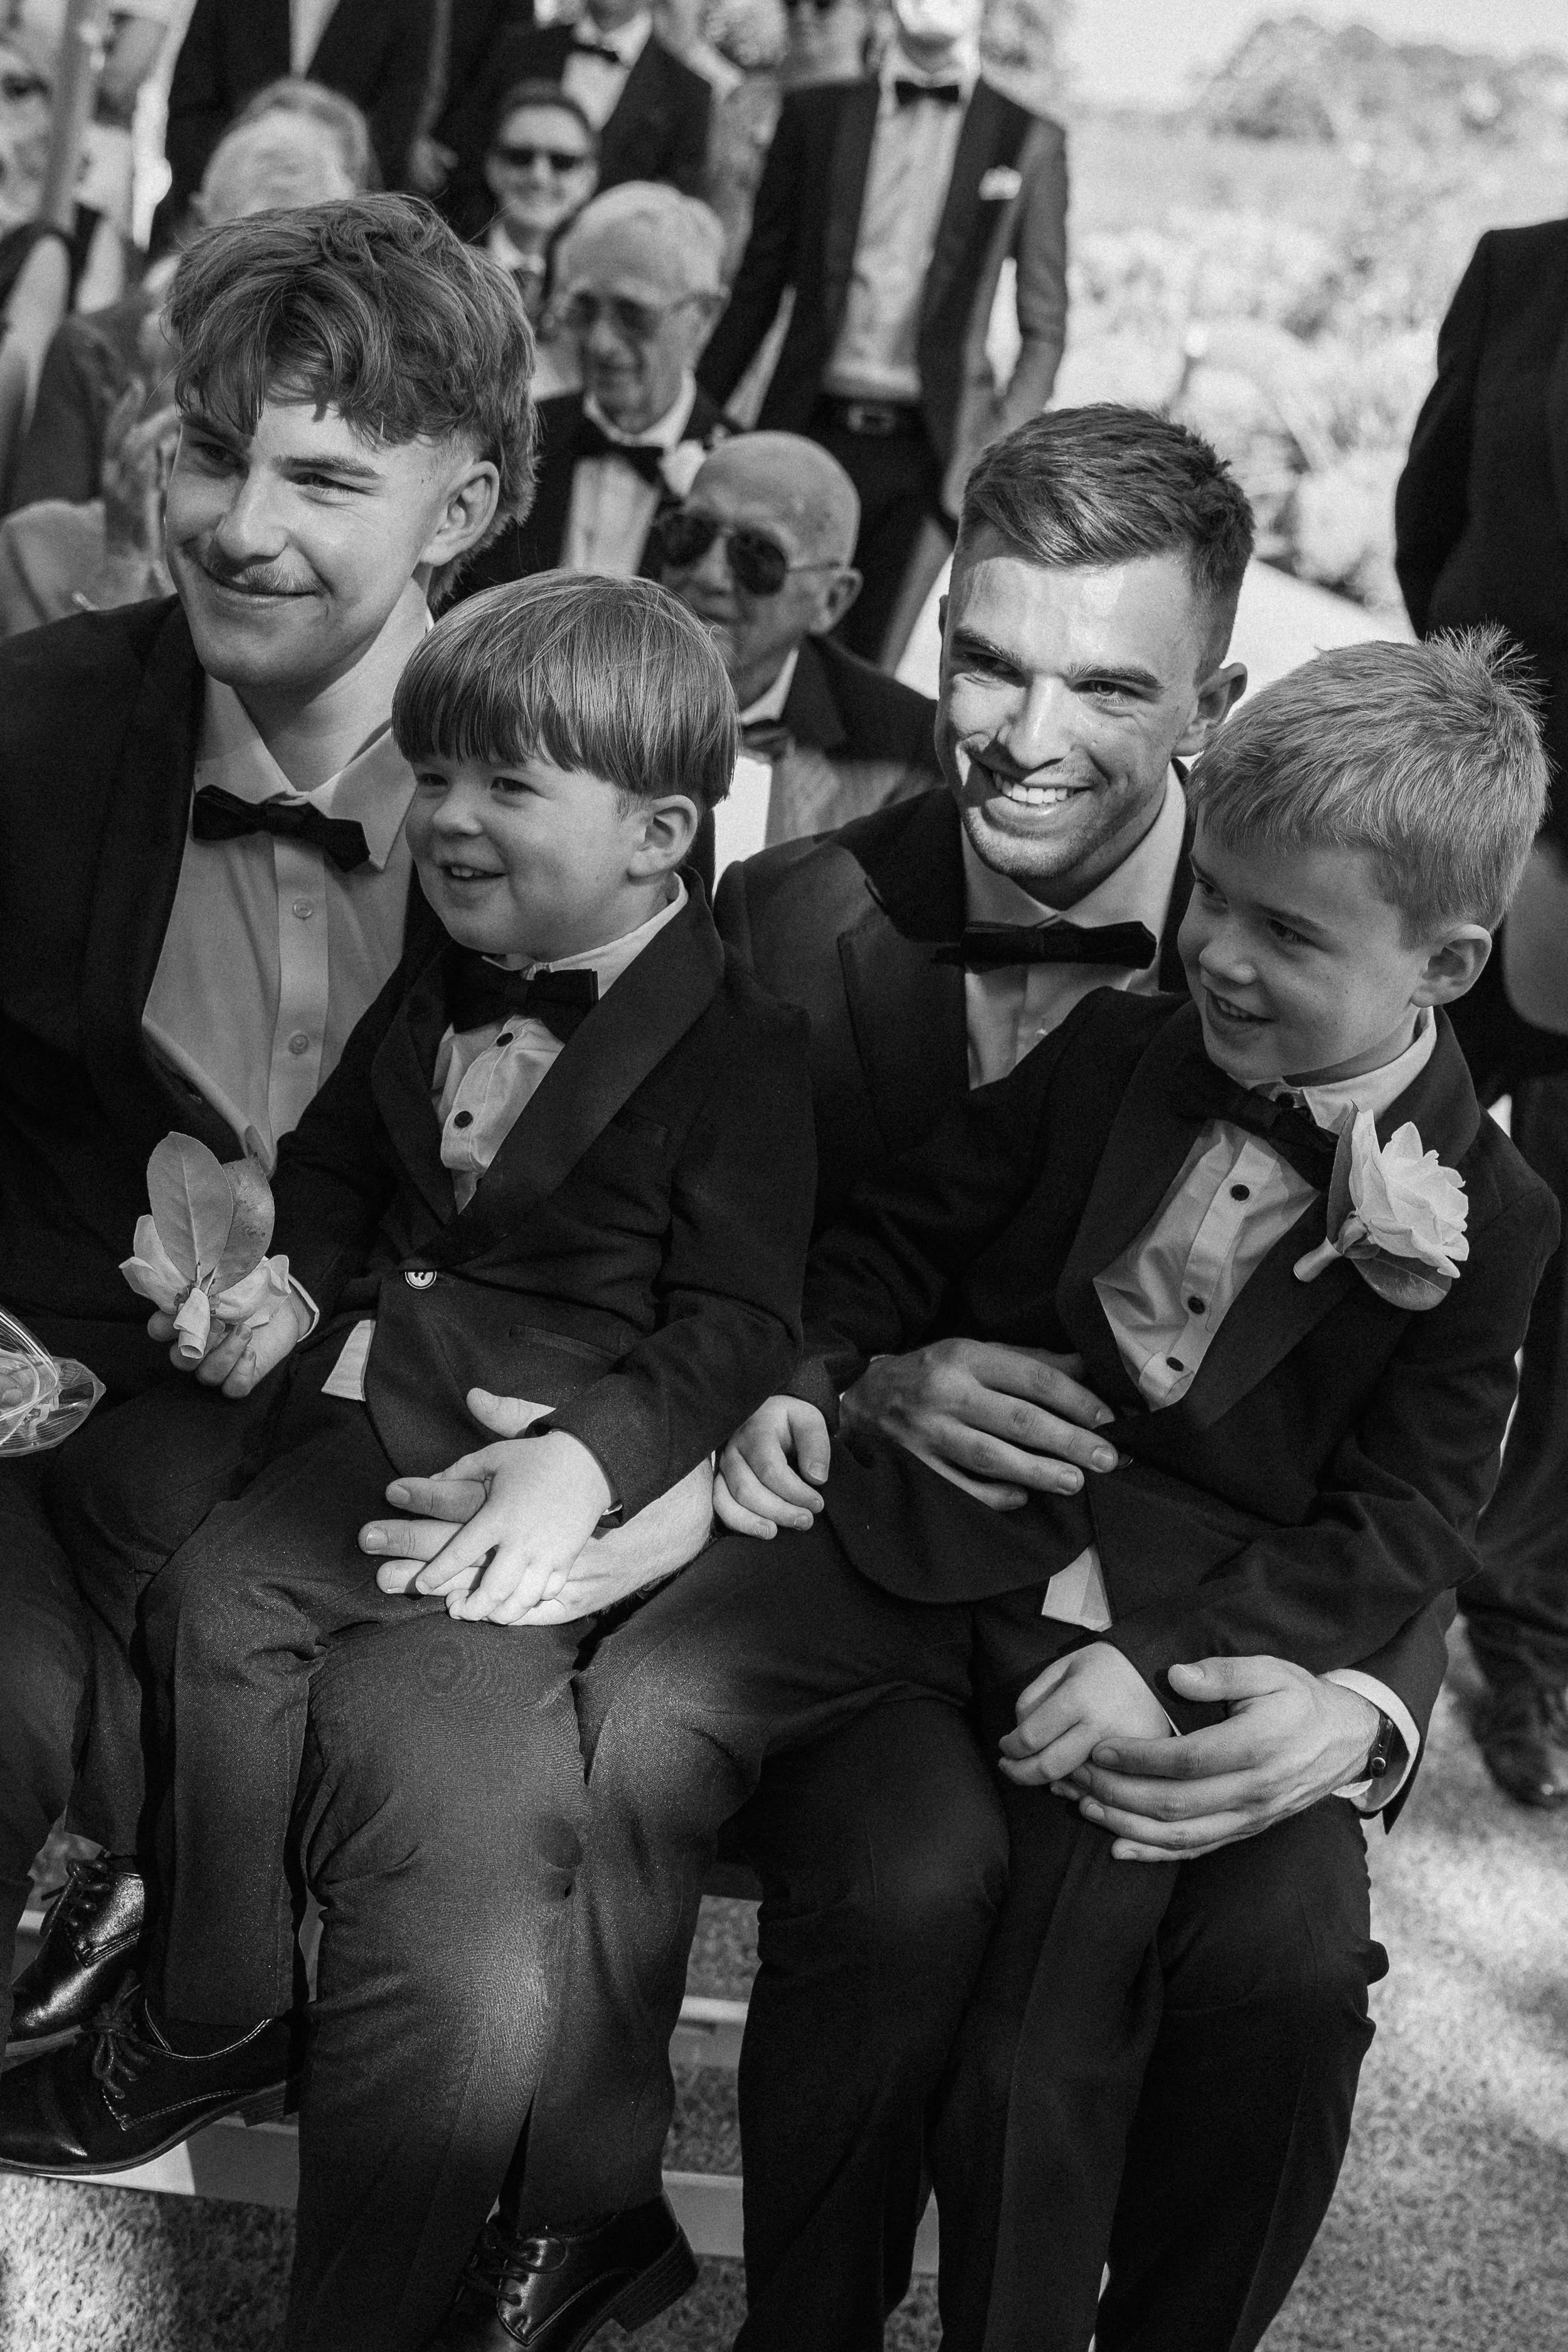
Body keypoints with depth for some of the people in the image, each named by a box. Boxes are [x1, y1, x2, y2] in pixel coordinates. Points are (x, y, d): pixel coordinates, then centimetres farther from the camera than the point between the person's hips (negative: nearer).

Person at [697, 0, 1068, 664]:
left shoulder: (1029, 142, 4)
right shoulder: (815, 115, 8)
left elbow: (1043, 327, 5)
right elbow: (759, 283, 12)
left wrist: (1004, 449, -8)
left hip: (930, 450, -1)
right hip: (811, 431, 1)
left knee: (859, 656, 0)